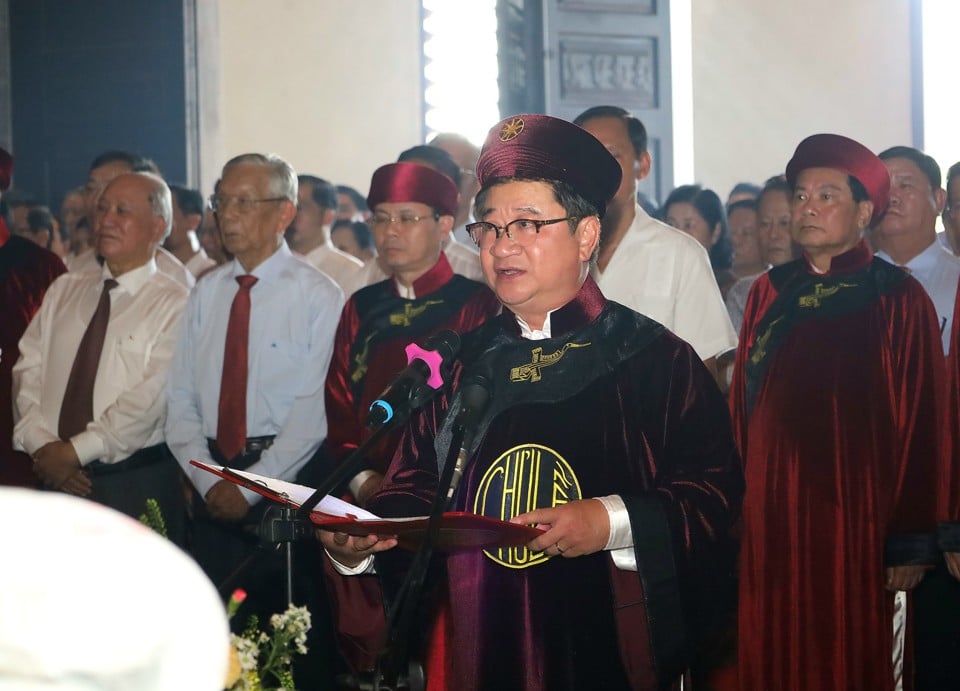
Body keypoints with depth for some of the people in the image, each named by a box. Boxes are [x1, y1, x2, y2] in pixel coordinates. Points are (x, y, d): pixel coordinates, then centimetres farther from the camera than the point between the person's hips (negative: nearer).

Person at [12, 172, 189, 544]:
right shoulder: (64, 291, 13)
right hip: (54, 478, 5)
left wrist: (75, 451, -15)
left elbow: (150, 398, -15)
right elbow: (28, 371, 7)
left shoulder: (173, 304, -7)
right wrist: (41, 444, -9)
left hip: (136, 486, -5)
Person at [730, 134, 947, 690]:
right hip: (772, 513, 4)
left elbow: (921, 425, -6)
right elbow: (742, 407, 9)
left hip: (857, 514, -3)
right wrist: (738, 508, 3)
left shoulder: (899, 300, -5)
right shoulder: (770, 293, 7)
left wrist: (911, 542, -9)